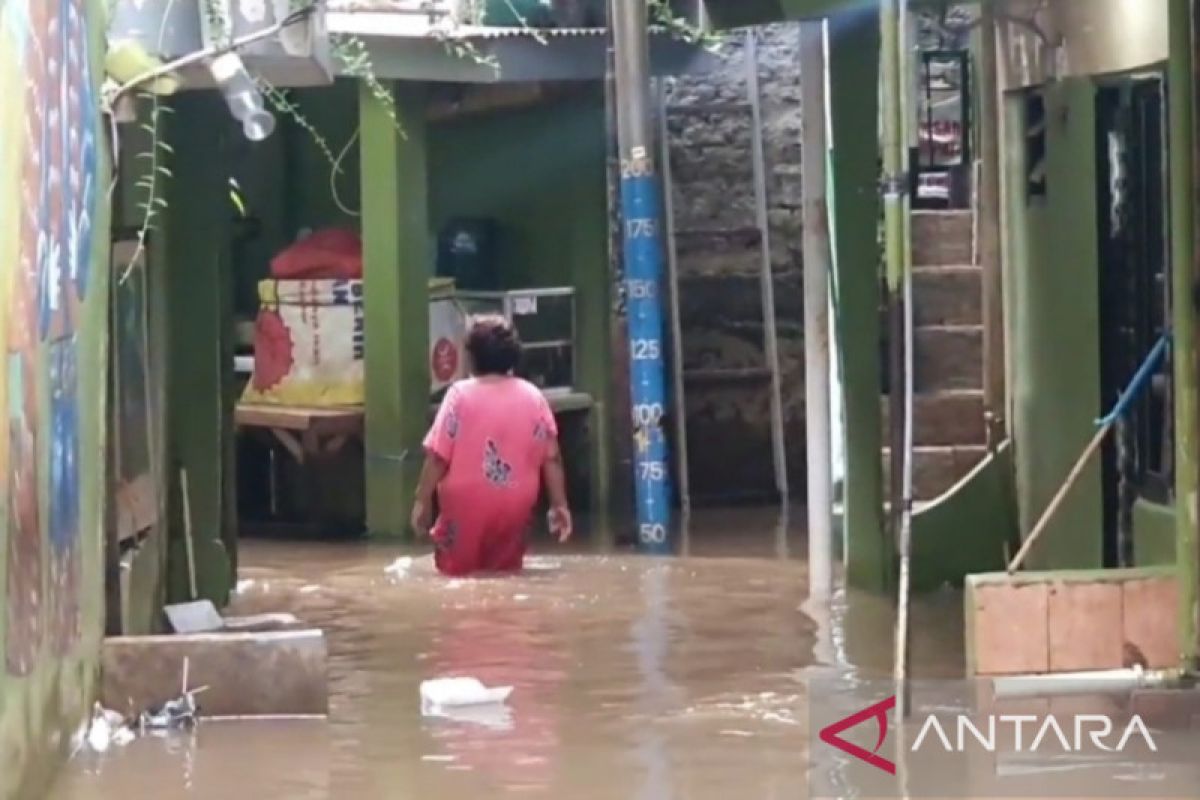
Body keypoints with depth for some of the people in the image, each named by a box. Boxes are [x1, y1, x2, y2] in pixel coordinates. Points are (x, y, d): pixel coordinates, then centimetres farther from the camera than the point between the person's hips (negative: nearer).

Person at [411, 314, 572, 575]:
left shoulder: (461, 394, -7)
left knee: (455, 569, 8)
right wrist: (559, 505, 7)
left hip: (467, 506, -3)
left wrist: (423, 500, -3)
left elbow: (437, 455, -10)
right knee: (507, 568, 13)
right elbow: (551, 457, 1)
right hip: (515, 505, 3)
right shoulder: (533, 396, 1)